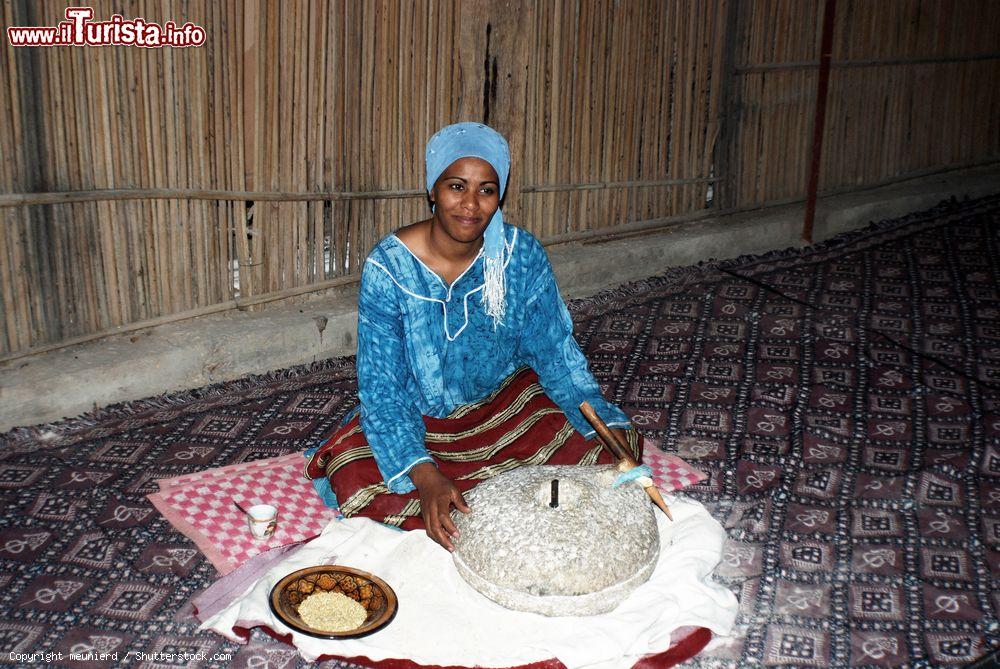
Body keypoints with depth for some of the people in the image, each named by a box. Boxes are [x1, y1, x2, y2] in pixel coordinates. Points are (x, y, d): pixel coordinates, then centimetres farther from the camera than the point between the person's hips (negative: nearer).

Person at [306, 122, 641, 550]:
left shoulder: (522, 255, -12)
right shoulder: (388, 267, -19)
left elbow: (557, 355, -6)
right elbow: (382, 387, -20)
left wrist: (611, 427, -22)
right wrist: (425, 476, -35)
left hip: (504, 402, 2)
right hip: (417, 417, -2)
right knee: (360, 487, -29)